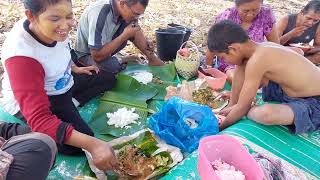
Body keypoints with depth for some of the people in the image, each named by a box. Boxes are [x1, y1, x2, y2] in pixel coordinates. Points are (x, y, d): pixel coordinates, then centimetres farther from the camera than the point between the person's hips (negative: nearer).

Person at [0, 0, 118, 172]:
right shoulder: (21, 55, -38)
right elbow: (39, 118, -42)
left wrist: (74, 69, 7)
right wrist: (91, 144, -52)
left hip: (61, 85, 8)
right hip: (32, 100, -8)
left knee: (108, 78, 13)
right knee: (74, 145, -23)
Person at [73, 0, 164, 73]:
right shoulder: (99, 15, -36)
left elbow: (136, 32, 1)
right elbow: (97, 56, -33)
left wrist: (151, 56, -10)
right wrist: (125, 36, -32)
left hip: (103, 47, 6)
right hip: (87, 54, -6)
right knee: (114, 66, -35)